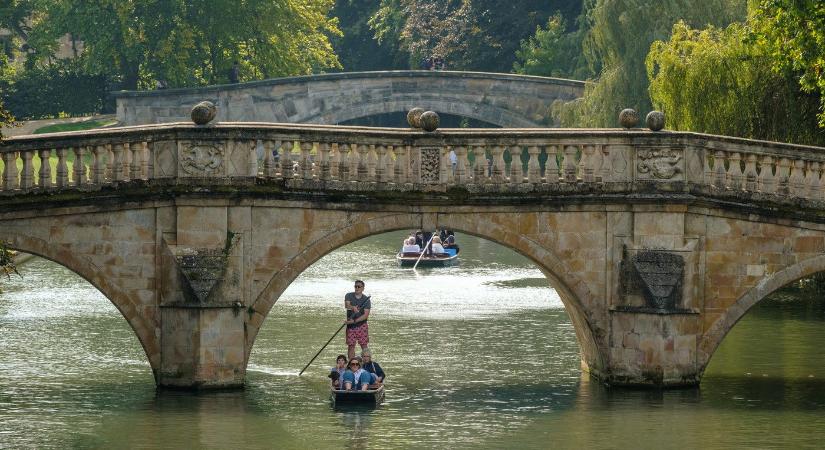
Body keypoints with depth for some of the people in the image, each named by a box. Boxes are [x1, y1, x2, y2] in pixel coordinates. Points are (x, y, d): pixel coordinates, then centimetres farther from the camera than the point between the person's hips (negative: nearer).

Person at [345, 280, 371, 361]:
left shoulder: (366, 299, 0)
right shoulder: (349, 296, 4)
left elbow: (366, 315, -9)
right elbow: (346, 305, -17)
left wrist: (354, 321, -20)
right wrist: (353, 308, -40)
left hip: (362, 325, -1)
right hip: (350, 326, 1)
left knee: (364, 345, -5)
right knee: (351, 345, 1)